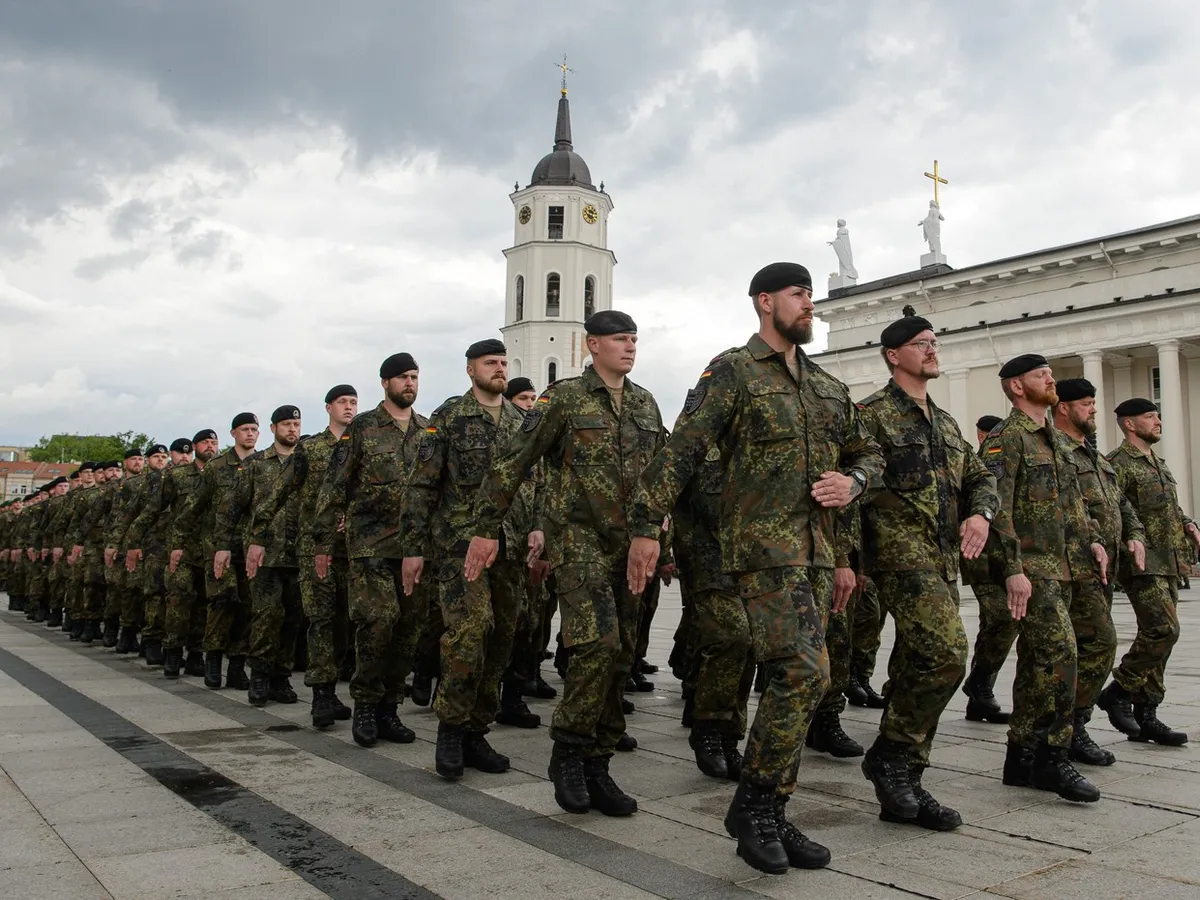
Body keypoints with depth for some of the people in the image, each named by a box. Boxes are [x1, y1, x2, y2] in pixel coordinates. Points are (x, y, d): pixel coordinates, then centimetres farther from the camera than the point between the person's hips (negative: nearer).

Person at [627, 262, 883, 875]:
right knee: (803, 673, -17)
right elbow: (682, 450, -9)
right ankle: (754, 803, -1)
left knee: (793, 680, 7)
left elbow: (868, 452, 28)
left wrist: (851, 481, 5)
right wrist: (647, 527, -14)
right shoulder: (732, 372, -2)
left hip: (818, 551, 7)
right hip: (764, 545, -7)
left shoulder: (828, 387, 19)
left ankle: (769, 818, 17)